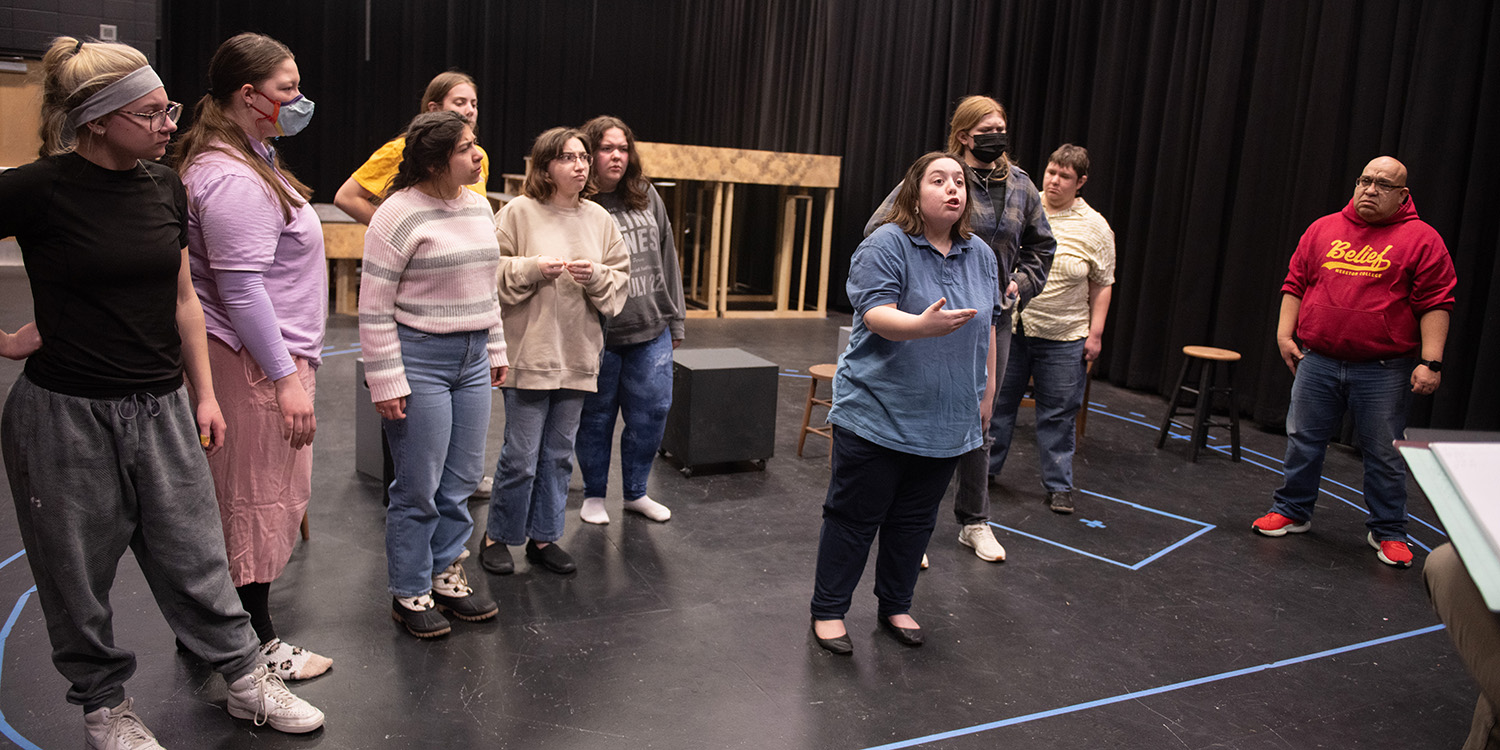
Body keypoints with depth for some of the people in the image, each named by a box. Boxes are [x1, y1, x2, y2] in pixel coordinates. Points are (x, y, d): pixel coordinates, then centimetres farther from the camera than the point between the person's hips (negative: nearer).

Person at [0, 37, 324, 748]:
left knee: (195, 556, 12)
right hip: (66, 415, -4)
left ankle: (247, 680, 26)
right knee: (80, 577, 12)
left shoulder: (165, 186, 4)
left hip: (161, 409, 4)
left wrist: (203, 393, 12)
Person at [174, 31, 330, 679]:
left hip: (270, 353, 11)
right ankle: (258, 646, 14)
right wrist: (286, 377, -22)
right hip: (254, 362, -11)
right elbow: (240, 290, -24)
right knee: (258, 499, 0)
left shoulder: (248, 160, 15)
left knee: (254, 498, 18)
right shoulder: (231, 179, -19)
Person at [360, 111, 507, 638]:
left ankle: (446, 576, 29)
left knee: (462, 480, 13)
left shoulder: (477, 206, 9)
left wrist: (495, 348, 18)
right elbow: (374, 306, -14)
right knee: (419, 487, 2)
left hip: (471, 359, 7)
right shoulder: (400, 215, -14)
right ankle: (410, 594, 19)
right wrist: (386, 381, -15)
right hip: (418, 359, -7)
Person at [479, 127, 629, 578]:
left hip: (577, 356, 5)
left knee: (559, 454, 13)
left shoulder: (599, 219, 7)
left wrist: (597, 276, -10)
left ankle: (543, 537, 27)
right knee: (521, 456, 1)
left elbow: (621, 282, 10)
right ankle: (497, 537, 21)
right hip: (529, 354, -4)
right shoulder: (519, 212, -6)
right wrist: (534, 268, -18)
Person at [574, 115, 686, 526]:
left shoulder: (647, 197, 4)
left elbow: (667, 259, 10)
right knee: (596, 417, 11)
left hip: (651, 331, 4)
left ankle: (636, 492, 29)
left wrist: (675, 320, 11)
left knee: (651, 413, 9)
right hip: (597, 336, -4)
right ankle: (594, 495, 31)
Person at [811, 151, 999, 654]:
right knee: (855, 517, 5)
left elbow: (987, 329, 15)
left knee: (916, 519, 15)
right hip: (877, 415, -5)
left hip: (946, 420, 5)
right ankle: (828, 609, 19)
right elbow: (875, 315, -21)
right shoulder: (887, 244, -11)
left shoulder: (981, 255, 8)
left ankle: (896, 605, 32)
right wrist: (922, 325, -39)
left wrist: (987, 392, 16)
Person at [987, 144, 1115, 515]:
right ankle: (986, 467, 29)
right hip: (1008, 327, 1)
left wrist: (1095, 333, -2)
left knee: (1058, 414, 5)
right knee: (997, 401, 11)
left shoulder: (1095, 228, -1)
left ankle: (1059, 485, 18)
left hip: (1063, 337, -1)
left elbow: (1102, 285, 2)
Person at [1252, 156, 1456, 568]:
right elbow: (1295, 284, 12)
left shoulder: (1421, 240, -1)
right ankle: (1292, 512, 25)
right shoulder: (1323, 229, 8)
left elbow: (1435, 305, -5)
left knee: (1384, 453, 6)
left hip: (1383, 371, -3)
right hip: (1317, 362, 3)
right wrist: (1285, 334, 4)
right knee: (1303, 440, 10)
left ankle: (1387, 532, 20)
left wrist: (1430, 362, -12)